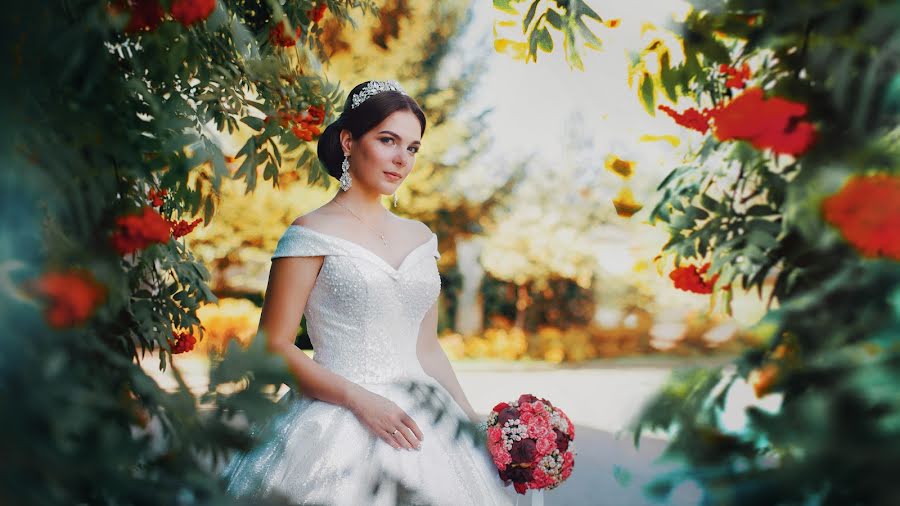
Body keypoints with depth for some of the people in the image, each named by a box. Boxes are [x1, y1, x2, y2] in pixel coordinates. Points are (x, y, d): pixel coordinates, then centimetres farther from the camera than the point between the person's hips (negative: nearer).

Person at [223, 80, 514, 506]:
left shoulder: (420, 237, 12)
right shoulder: (313, 233, -4)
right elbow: (274, 346, -8)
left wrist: (470, 420, 7)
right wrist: (361, 400, -16)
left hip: (423, 421, 5)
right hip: (342, 423, -5)